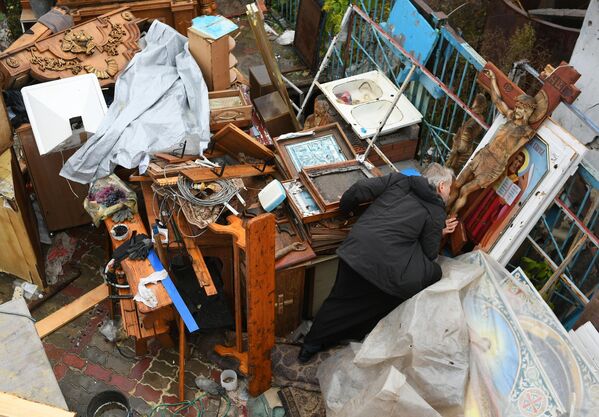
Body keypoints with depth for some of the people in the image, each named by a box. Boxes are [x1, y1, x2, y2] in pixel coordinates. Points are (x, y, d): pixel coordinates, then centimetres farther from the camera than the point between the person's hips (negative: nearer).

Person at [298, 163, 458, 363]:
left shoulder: (398, 180, 14)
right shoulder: (437, 212, 5)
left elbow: (359, 189, 6)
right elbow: (429, 254, 8)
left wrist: (345, 208, 24)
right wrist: (439, 233, 26)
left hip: (355, 249, 5)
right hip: (385, 264, -5)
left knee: (343, 298, 21)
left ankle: (310, 346, 30)